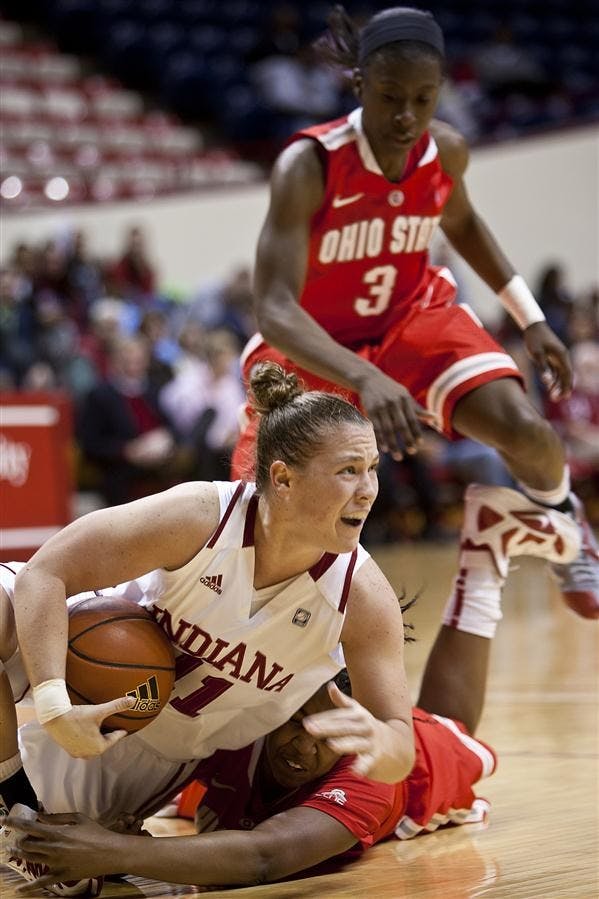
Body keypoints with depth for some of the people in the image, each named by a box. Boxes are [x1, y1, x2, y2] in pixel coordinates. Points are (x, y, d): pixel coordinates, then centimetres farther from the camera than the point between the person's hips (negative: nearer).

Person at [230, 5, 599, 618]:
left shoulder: (447, 151, -14)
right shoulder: (308, 165, -31)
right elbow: (273, 309, -39)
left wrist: (530, 318, 6)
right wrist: (365, 379, -55)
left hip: (415, 316, 3)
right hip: (311, 348, -3)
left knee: (527, 433, -20)